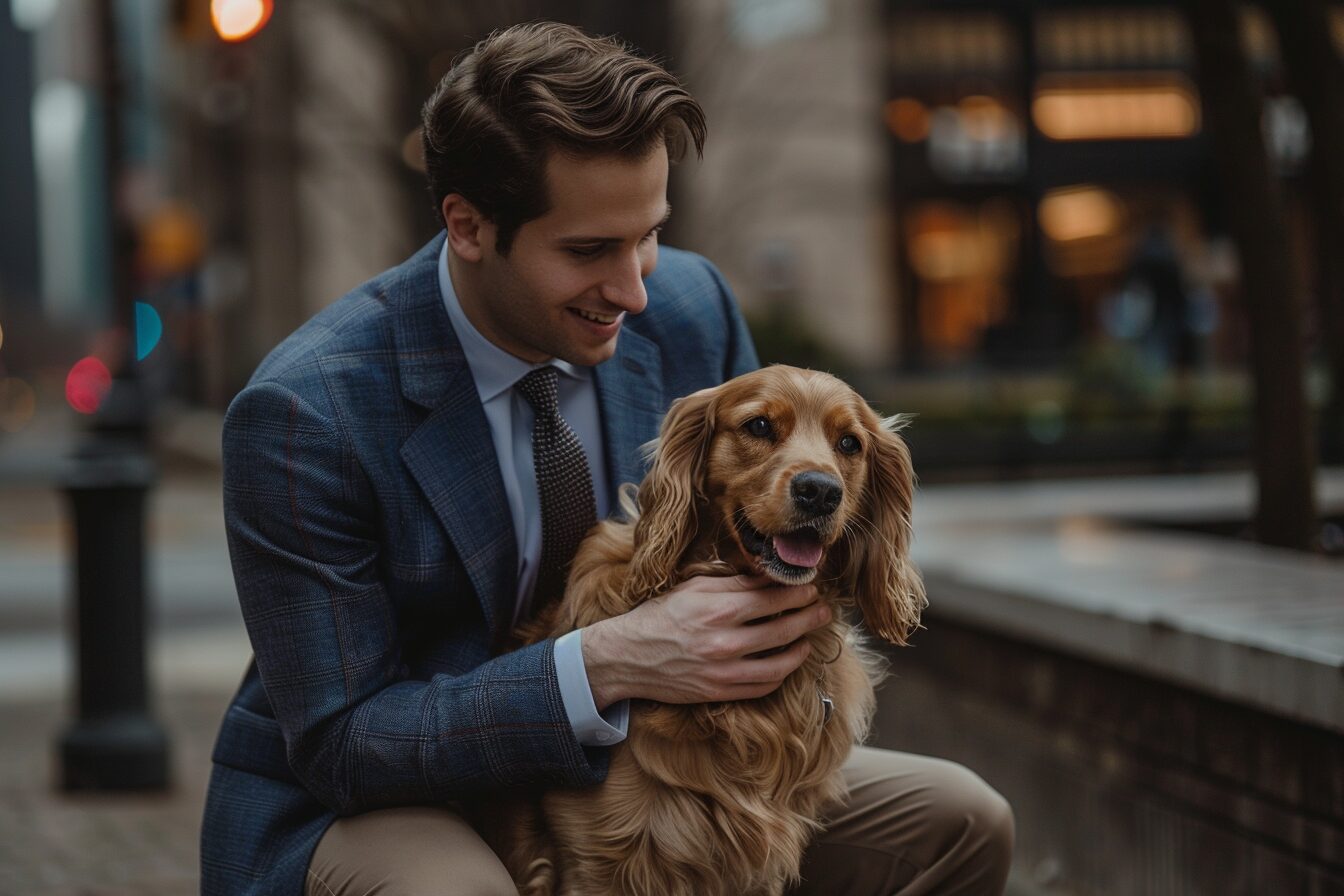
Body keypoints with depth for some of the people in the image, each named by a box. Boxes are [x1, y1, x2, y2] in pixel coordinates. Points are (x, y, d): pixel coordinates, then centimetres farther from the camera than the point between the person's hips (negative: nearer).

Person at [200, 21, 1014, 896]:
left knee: (960, 822, -8)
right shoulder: (301, 414, -22)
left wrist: (792, 576, -17)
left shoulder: (692, 308, -6)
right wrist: (604, 665, -34)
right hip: (368, 807, -5)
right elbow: (338, 742, -21)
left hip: (618, 767, 5)